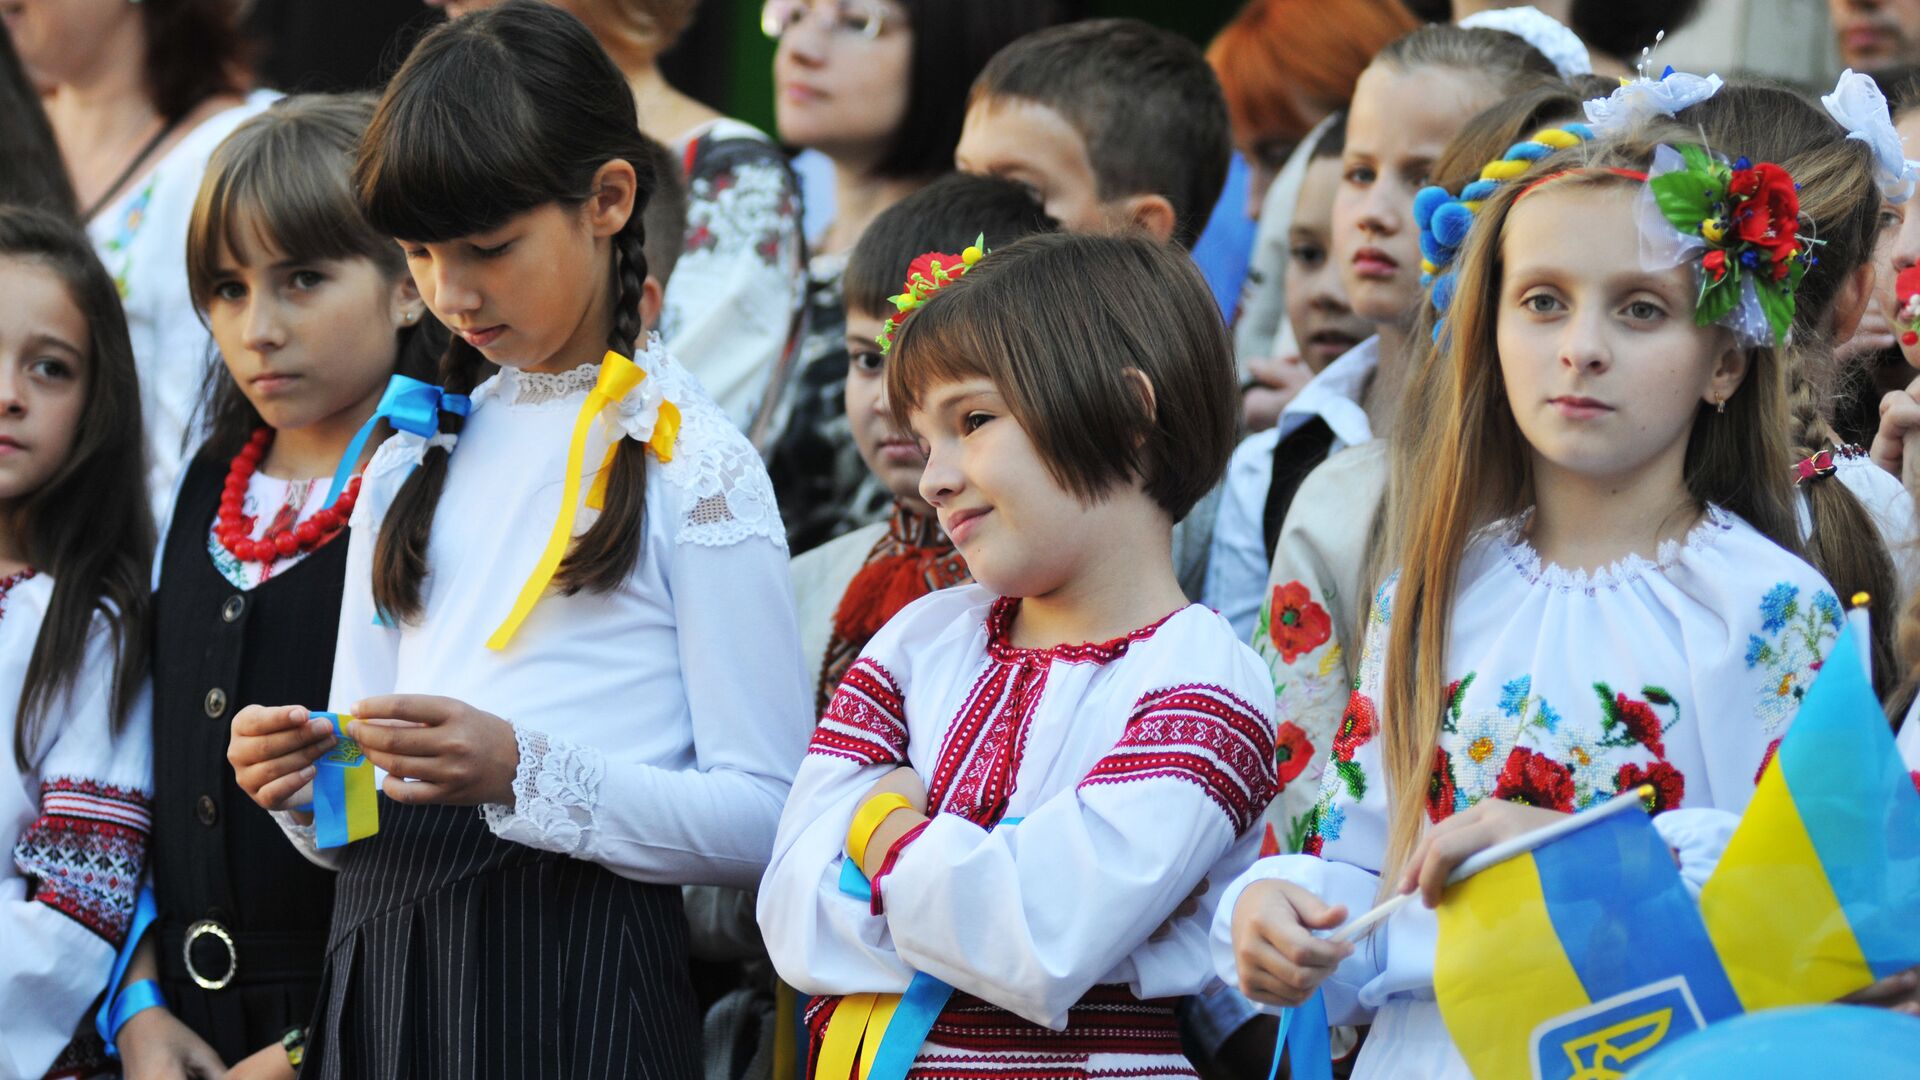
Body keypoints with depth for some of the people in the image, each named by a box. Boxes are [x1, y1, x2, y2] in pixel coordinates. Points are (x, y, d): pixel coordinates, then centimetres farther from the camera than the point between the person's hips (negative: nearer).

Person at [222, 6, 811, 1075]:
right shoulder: (411, 461, 15)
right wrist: (307, 784, -6)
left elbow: (765, 822, -10)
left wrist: (522, 774, -22)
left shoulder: (689, 463, -3)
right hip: (382, 968, 5)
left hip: (574, 977, -5)